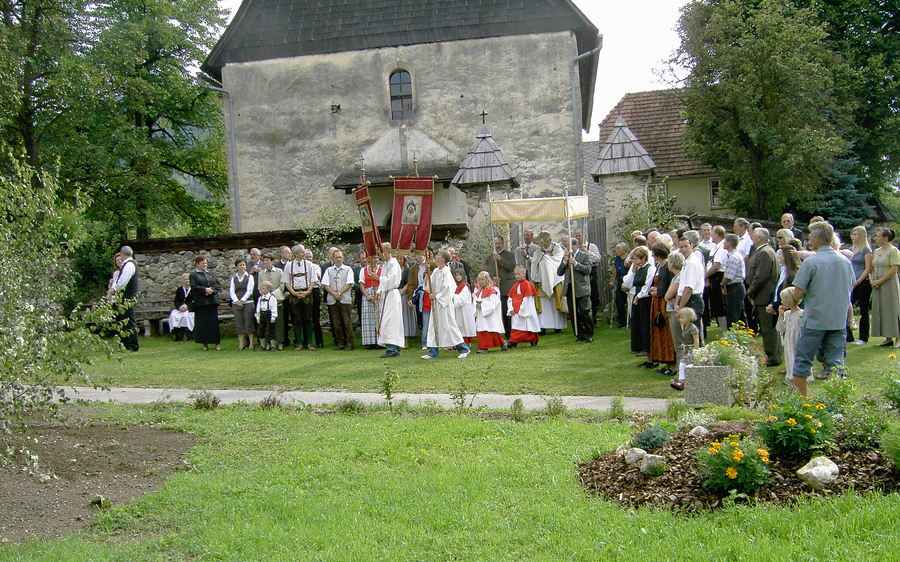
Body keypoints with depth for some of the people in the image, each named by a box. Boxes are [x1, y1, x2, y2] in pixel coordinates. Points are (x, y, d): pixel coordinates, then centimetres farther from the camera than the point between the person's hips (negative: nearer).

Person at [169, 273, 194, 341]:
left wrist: (187, 306, -16)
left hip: (190, 308, -4)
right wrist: (180, 307, -9)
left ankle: (185, 334, -30)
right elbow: (176, 301, 13)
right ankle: (175, 333, -24)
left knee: (186, 315, -35)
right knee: (173, 315, -26)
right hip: (180, 308, 4)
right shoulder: (179, 290, 18)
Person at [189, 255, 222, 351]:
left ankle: (217, 343, 5)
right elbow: (194, 287, -7)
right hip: (201, 302, -3)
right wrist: (205, 290, -17)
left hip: (212, 301, 3)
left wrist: (212, 289, -11)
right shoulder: (193, 275, 6)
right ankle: (205, 344, 3)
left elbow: (219, 285, 7)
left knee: (214, 322, 1)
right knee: (203, 323, -3)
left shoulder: (212, 274, 17)